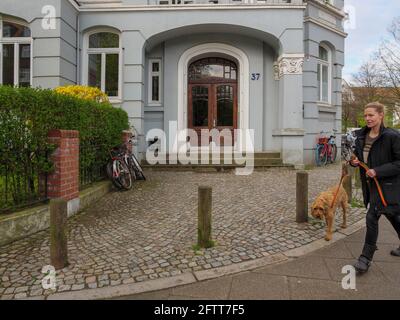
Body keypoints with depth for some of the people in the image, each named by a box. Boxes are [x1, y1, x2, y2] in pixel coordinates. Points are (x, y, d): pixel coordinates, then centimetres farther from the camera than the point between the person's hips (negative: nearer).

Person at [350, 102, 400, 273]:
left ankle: (366, 257, 4)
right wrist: (354, 161, -5)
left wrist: (378, 171, -23)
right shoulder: (361, 136, 4)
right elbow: (358, 156, 17)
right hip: (371, 183, 7)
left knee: (372, 217, -9)